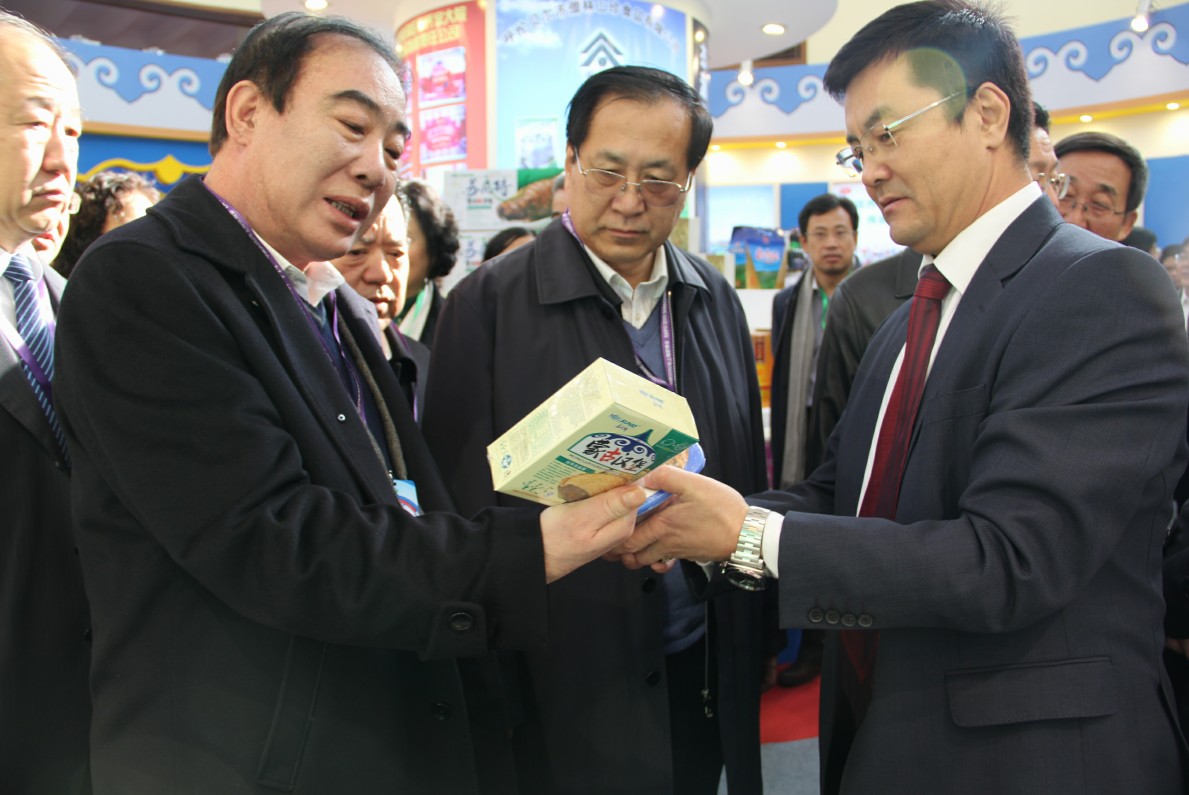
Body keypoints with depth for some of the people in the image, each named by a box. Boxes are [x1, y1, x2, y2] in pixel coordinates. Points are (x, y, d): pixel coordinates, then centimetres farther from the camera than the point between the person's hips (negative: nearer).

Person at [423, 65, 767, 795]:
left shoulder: (716, 298, 4)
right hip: (565, 689, -4)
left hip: (702, 677, 5)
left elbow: (747, 474, 8)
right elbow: (465, 505, -9)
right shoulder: (490, 304, -11)